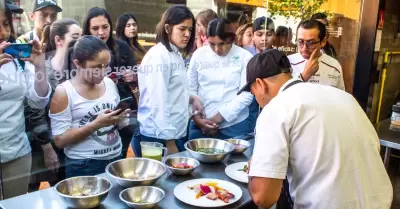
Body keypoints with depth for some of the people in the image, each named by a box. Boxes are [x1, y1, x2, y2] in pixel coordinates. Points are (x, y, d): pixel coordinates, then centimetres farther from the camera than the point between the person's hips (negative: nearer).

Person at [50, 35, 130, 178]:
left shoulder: (110, 84, 2)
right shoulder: (63, 92, -12)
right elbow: (60, 140, -14)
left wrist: (120, 119, -9)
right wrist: (97, 123, -22)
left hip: (115, 159, 5)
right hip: (84, 166, -5)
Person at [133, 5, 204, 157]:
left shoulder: (176, 55, 11)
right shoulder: (159, 56, -16)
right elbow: (159, 103, -20)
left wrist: (191, 98, 3)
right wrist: (169, 141, -19)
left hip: (176, 133, 9)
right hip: (158, 137, -9)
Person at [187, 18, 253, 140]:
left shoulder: (245, 57, -5)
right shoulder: (199, 54, 0)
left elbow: (246, 94, -9)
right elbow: (190, 89, 4)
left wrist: (219, 117, -12)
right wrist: (197, 118, -6)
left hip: (233, 125, -1)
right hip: (200, 124, 2)